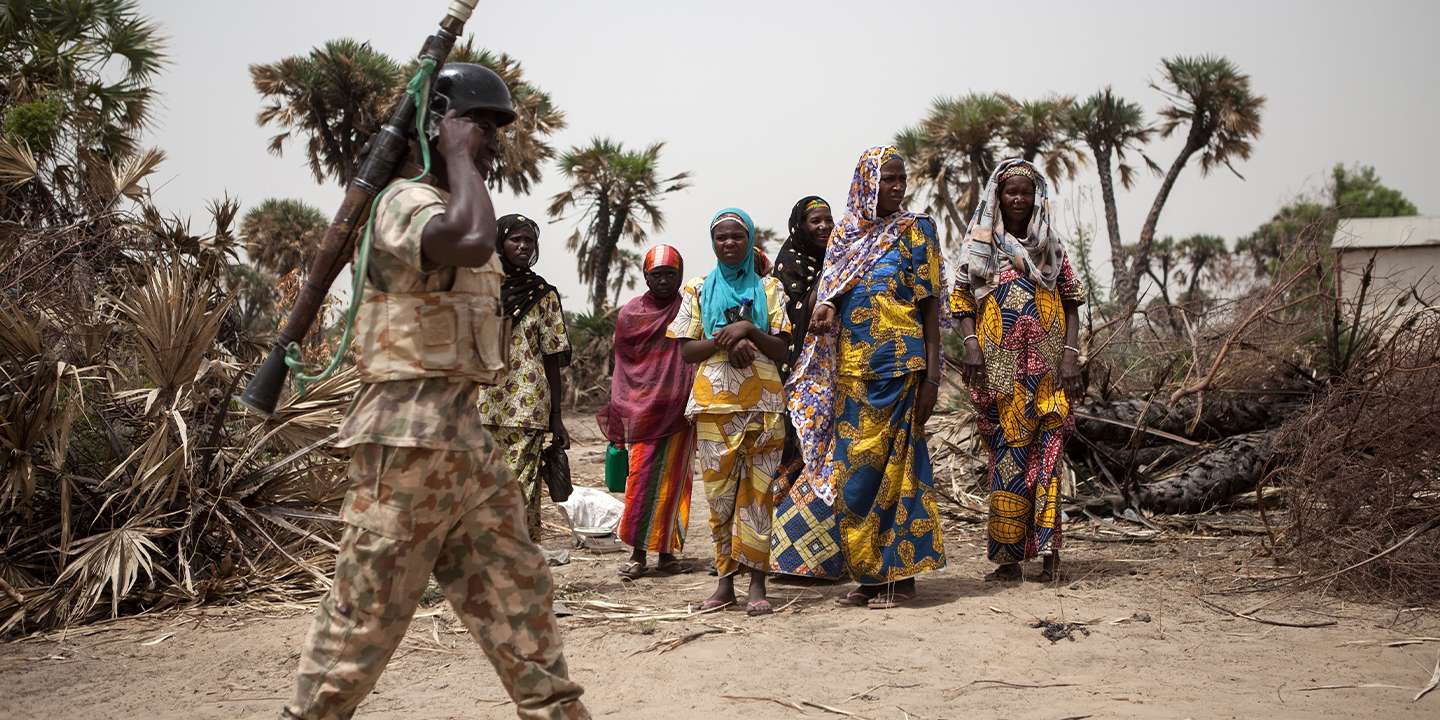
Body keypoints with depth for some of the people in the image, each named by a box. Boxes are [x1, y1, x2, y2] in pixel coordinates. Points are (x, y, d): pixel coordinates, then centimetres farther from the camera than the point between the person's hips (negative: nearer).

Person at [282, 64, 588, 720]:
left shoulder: (451, 205, 19)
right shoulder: (406, 201, -12)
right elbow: (471, 241, -35)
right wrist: (457, 156, -18)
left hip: (462, 432, 10)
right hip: (410, 433, -10)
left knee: (514, 588, 14)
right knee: (368, 608, -3)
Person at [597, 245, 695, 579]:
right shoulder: (630, 315, 8)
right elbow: (623, 365, 12)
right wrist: (617, 415, 10)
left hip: (679, 410, 0)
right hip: (642, 410, 0)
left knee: (673, 479, 2)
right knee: (641, 479, -4)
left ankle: (667, 552, 10)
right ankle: (637, 554, 2)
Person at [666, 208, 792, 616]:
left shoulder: (768, 288, 11)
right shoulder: (699, 290, 13)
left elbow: (780, 349, 3)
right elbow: (685, 350, 5)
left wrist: (748, 330, -14)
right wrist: (727, 342, -11)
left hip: (762, 402, -1)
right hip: (714, 402, 1)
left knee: (758, 491, -4)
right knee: (719, 492, 0)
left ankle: (757, 584, -2)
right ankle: (725, 582, 6)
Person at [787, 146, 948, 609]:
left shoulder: (913, 231, 2)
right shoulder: (845, 235, 15)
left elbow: (930, 305, -2)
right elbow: (830, 288, 18)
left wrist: (931, 376, -10)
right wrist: (825, 307, -9)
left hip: (897, 366, -5)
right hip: (850, 371, 5)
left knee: (888, 467, -7)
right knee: (853, 471, 4)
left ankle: (899, 576, 1)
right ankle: (870, 576, 12)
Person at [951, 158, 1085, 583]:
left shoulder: (1051, 247, 14)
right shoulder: (980, 245, 10)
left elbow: (1071, 304, 11)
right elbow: (962, 302, 6)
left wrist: (1070, 353, -1)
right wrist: (971, 344, -10)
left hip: (1046, 367, 1)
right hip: (999, 367, -1)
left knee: (1046, 449, -7)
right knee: (1008, 449, -4)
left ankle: (1047, 548, -8)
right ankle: (1009, 557, -1)